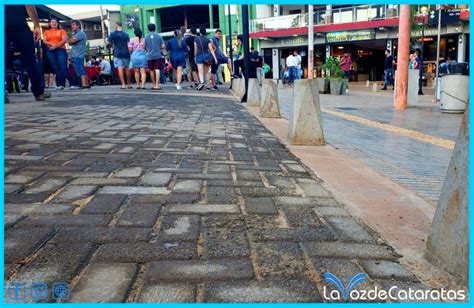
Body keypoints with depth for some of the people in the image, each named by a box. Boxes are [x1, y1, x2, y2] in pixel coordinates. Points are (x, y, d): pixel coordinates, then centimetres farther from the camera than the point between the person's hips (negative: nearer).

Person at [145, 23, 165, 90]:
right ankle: (157, 85, -15)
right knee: (157, 70, -5)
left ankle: (154, 84, 19)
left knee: (151, 71, 11)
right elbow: (163, 46, -1)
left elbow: (145, 47, 7)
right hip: (158, 55, -2)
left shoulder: (146, 37, 3)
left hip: (149, 56, 2)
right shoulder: (158, 36, 0)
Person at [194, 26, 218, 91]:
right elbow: (211, 49, -5)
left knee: (200, 71, -9)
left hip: (199, 56, -2)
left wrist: (195, 56, 14)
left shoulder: (196, 39, 0)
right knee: (206, 72, 11)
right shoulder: (208, 40, 0)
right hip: (206, 56, 2)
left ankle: (202, 82, -32)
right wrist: (215, 58, -7)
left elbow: (195, 49, 3)